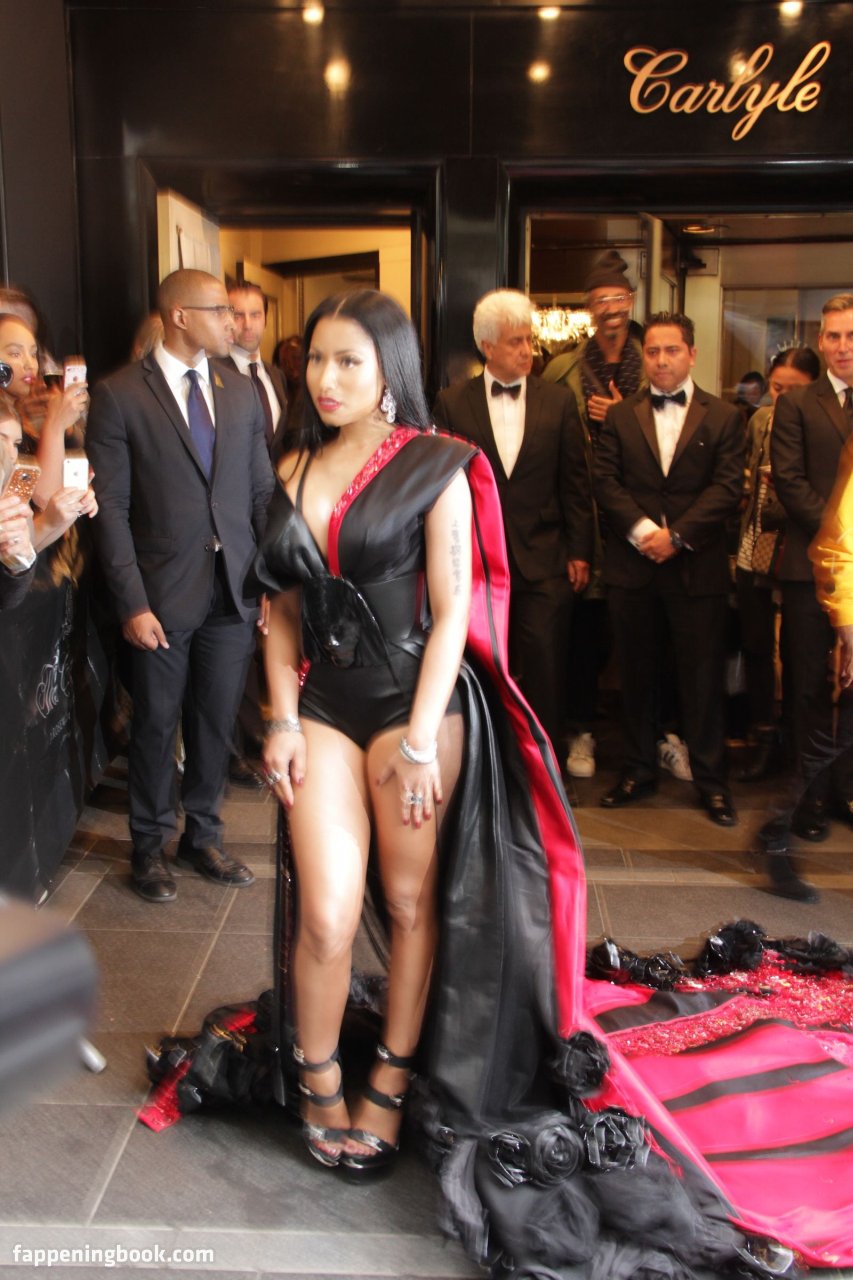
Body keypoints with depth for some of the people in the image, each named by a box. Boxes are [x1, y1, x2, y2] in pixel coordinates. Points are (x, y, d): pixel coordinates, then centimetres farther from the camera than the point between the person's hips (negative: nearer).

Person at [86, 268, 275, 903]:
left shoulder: (242, 393, 8)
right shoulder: (119, 396, -6)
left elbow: (262, 493, 10)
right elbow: (112, 508, -8)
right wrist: (132, 602, -13)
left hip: (235, 591, 4)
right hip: (164, 594, -4)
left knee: (217, 724, 13)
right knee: (156, 726, 9)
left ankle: (203, 837, 32)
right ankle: (149, 846, 29)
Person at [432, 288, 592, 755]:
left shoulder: (558, 402, 5)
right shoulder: (452, 403, 3)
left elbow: (575, 484, 5)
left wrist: (579, 552, 1)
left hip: (543, 561, 0)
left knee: (545, 669, 1)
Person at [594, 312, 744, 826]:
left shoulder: (723, 417, 4)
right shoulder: (620, 416, 10)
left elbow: (728, 488, -5)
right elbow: (606, 481, 1)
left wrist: (676, 535, -14)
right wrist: (640, 529, -14)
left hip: (697, 566, -2)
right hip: (632, 565, 2)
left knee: (703, 676, 3)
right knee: (637, 673, 10)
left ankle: (711, 779, 15)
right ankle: (639, 769, 23)